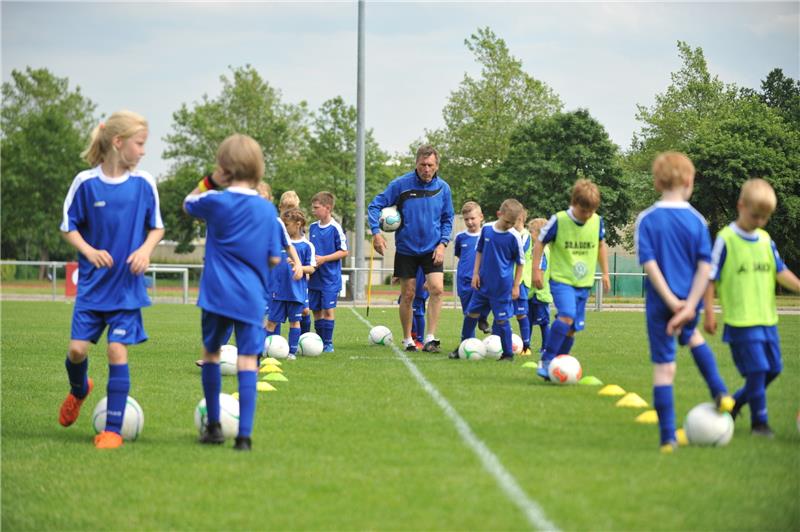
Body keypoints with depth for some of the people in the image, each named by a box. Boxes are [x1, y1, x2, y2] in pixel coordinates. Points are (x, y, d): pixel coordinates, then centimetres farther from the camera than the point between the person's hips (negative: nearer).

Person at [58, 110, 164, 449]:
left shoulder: (144, 184, -2)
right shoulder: (85, 182, -5)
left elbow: (156, 227, 9)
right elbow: (68, 227, 3)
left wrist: (145, 249, -11)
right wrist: (89, 251, -14)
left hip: (127, 284, 0)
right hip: (93, 281, 0)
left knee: (117, 350, -8)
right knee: (77, 348, -4)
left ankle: (113, 429, 0)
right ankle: (79, 390, 33)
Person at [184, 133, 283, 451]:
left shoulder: (217, 201, -5)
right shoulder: (267, 210, 2)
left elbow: (188, 204, 17)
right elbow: (274, 258, 4)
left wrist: (210, 182, 14)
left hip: (217, 294, -1)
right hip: (252, 297, 1)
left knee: (211, 353, 18)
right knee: (248, 361, -1)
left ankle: (213, 426, 24)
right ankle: (244, 435, -8)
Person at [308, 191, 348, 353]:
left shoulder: (335, 228, -11)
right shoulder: (313, 227, 9)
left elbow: (344, 252, -10)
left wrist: (323, 259, -16)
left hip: (330, 277, -6)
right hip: (315, 277, 6)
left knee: (328, 309, -6)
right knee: (316, 310, 8)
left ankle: (328, 343, 1)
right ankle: (320, 341, 17)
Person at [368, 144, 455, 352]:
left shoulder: (443, 188, -4)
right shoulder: (400, 184, -11)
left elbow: (448, 218, 8)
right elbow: (375, 205, -5)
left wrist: (443, 243, -4)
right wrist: (376, 232, -16)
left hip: (432, 249, 1)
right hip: (406, 250, -1)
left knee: (437, 289, -16)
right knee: (407, 295, 4)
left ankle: (430, 339, -10)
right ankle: (407, 340, 19)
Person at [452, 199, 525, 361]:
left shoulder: (514, 237, -12)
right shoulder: (486, 229, -2)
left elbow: (520, 263, -3)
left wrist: (516, 286, -3)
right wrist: (476, 273, 5)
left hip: (502, 287, -4)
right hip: (483, 283, 4)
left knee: (501, 319, -1)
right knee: (471, 313, 10)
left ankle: (508, 353, 10)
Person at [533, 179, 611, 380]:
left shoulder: (597, 221, 0)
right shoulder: (558, 220, -13)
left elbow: (601, 245, 18)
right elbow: (540, 243, -2)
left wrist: (605, 273, 19)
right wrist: (536, 270, -5)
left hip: (584, 283, 5)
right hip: (561, 280, -5)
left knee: (572, 329, 7)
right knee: (567, 316, -27)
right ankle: (546, 360, -17)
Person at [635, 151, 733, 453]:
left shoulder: (647, 220, -6)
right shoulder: (697, 221, -2)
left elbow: (649, 263, -14)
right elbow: (705, 266, -9)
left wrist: (671, 301, -14)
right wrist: (689, 304, -12)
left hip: (660, 304, -2)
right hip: (689, 301, 2)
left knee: (664, 368, 1)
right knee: (692, 336, 35)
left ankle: (668, 437, 2)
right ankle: (719, 393, 25)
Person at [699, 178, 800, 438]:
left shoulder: (765, 239, 9)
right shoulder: (726, 239, -9)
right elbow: (710, 277, -8)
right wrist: (709, 312, -11)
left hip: (767, 318, 7)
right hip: (741, 320, -7)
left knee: (773, 368, 11)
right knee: (757, 369, -9)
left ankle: (736, 401, 30)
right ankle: (759, 422, 4)